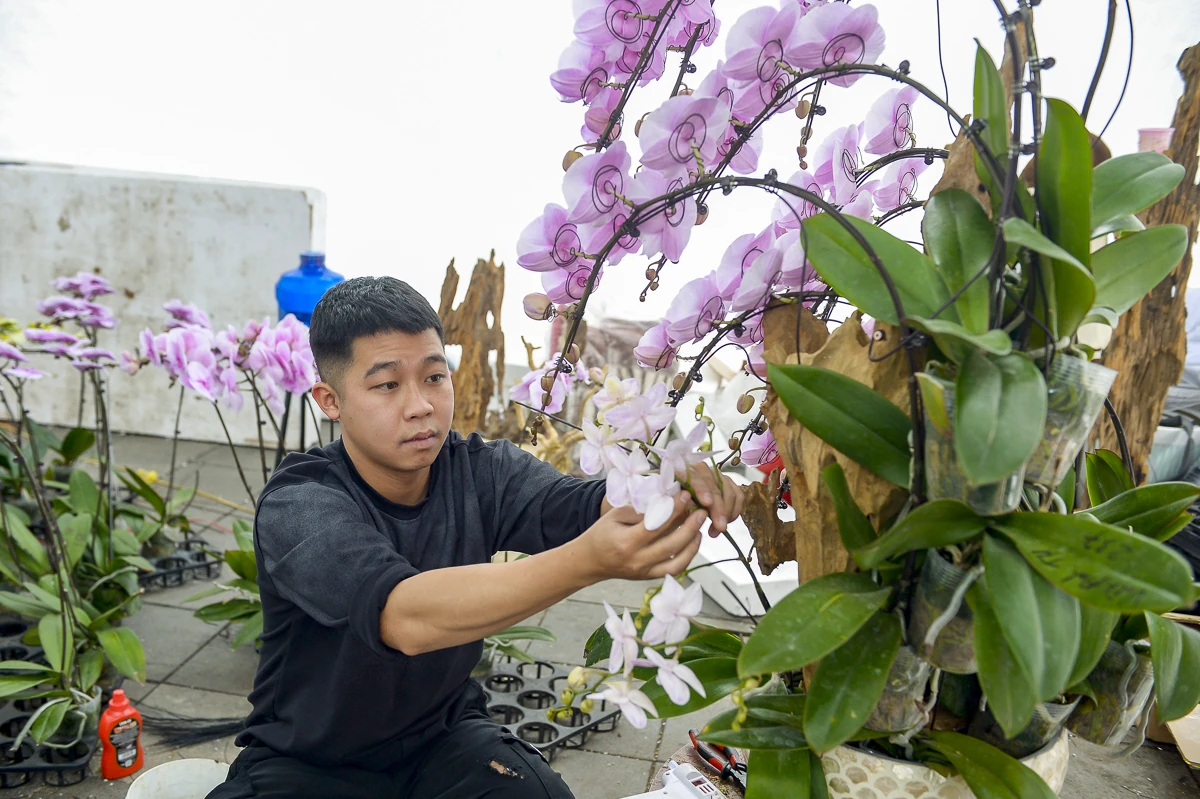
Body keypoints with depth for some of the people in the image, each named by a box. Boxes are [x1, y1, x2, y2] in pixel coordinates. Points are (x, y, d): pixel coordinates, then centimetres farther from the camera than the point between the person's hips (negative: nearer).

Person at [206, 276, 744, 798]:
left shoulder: (480, 472, -10)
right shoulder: (297, 505, -24)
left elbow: (578, 504, -25)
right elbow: (404, 617, -41)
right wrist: (587, 562, -54)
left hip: (443, 733, 3)